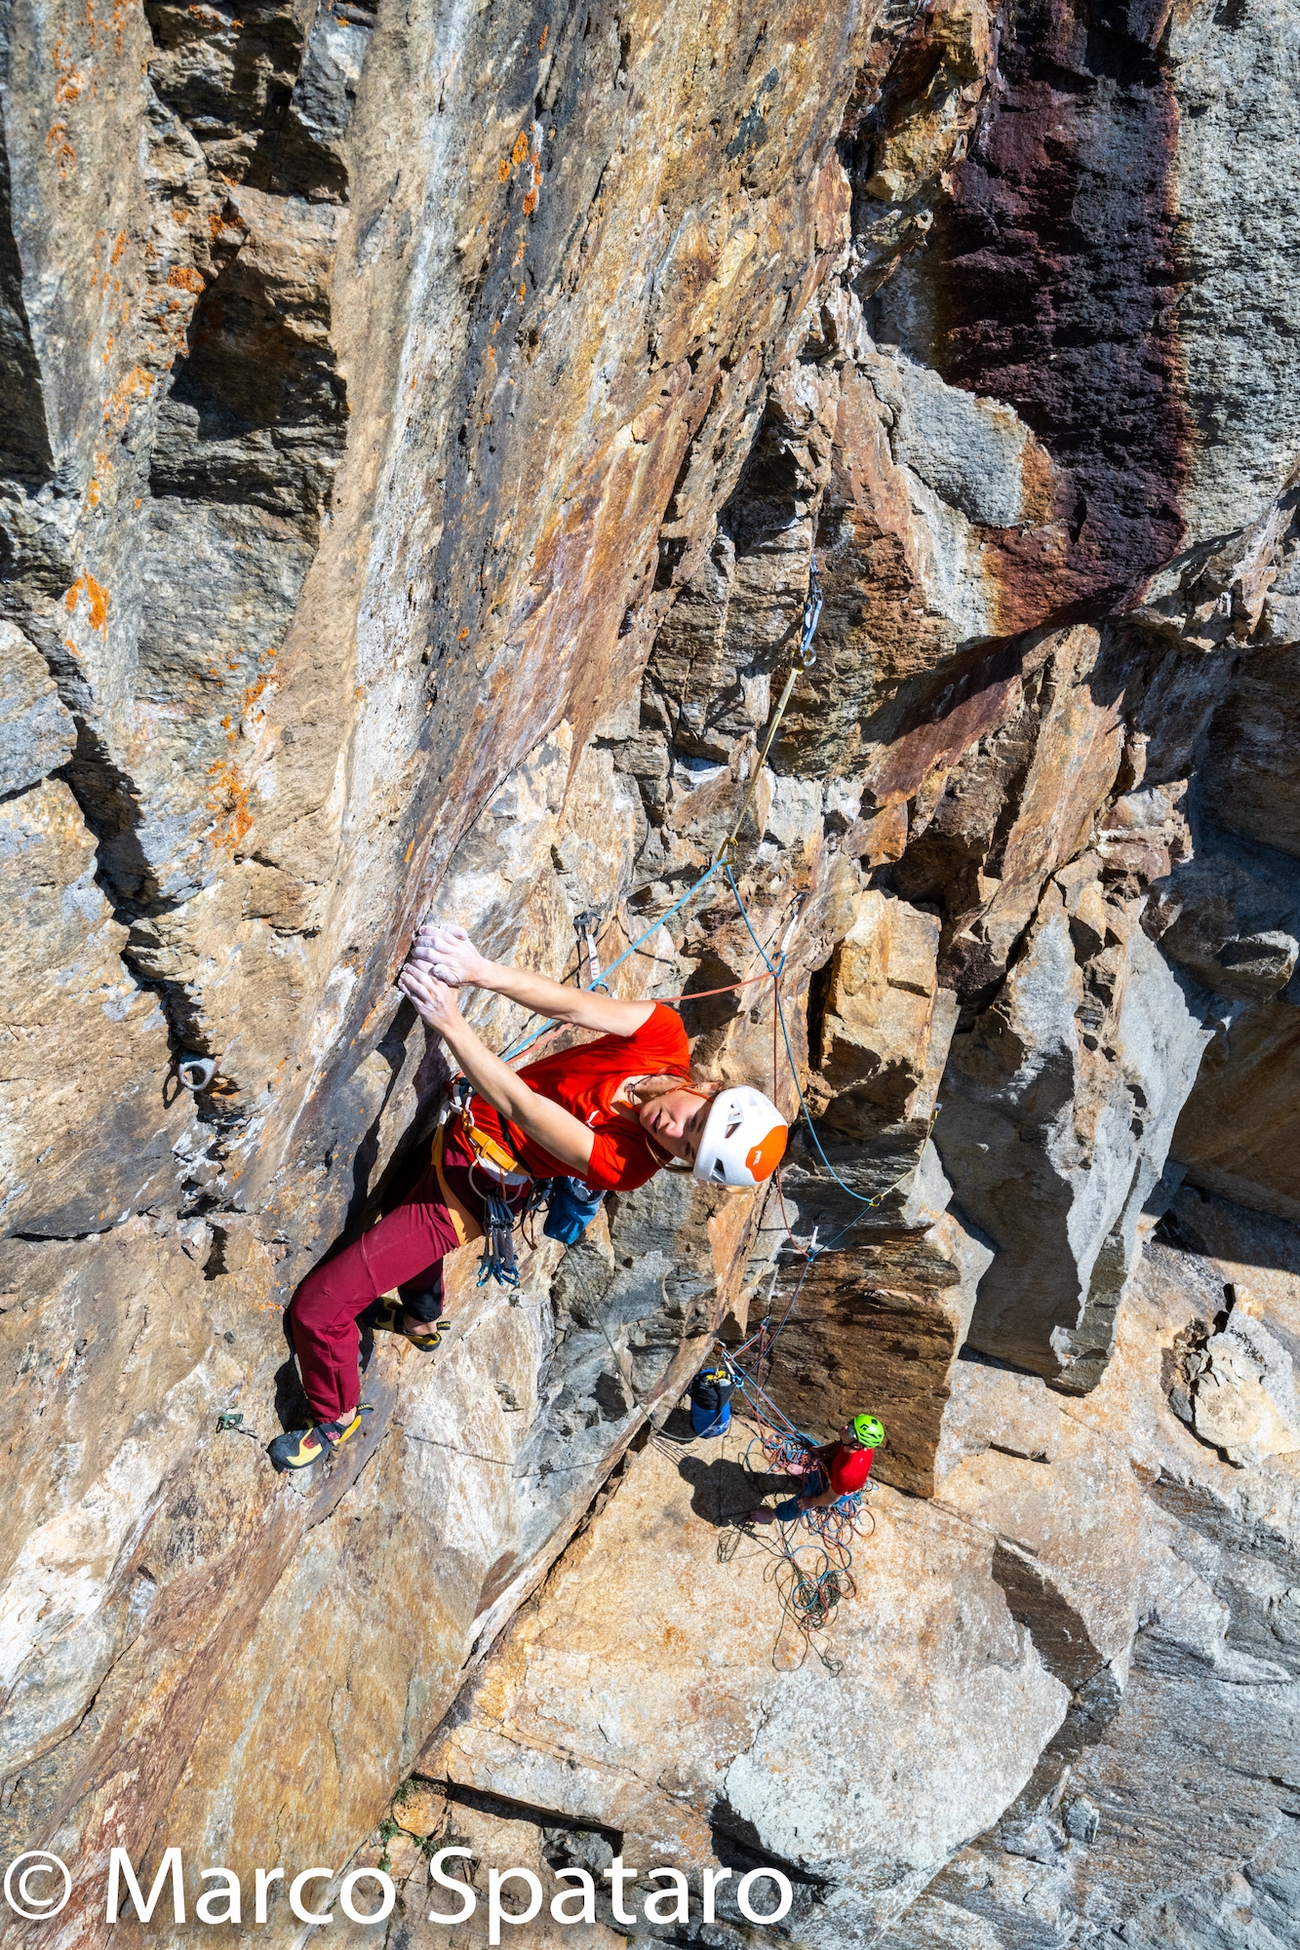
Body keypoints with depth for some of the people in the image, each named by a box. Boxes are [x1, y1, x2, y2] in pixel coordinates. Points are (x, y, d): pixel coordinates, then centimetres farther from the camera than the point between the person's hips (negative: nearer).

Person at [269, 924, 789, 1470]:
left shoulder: (627, 1165, -30)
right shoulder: (664, 1035, -22)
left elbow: (522, 1107, -34)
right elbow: (573, 1006, -29)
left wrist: (450, 1021, -40)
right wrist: (481, 971, -45)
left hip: (471, 1185, -6)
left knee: (316, 1306, -3)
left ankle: (336, 1418, 27)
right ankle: (421, 1318, 63)